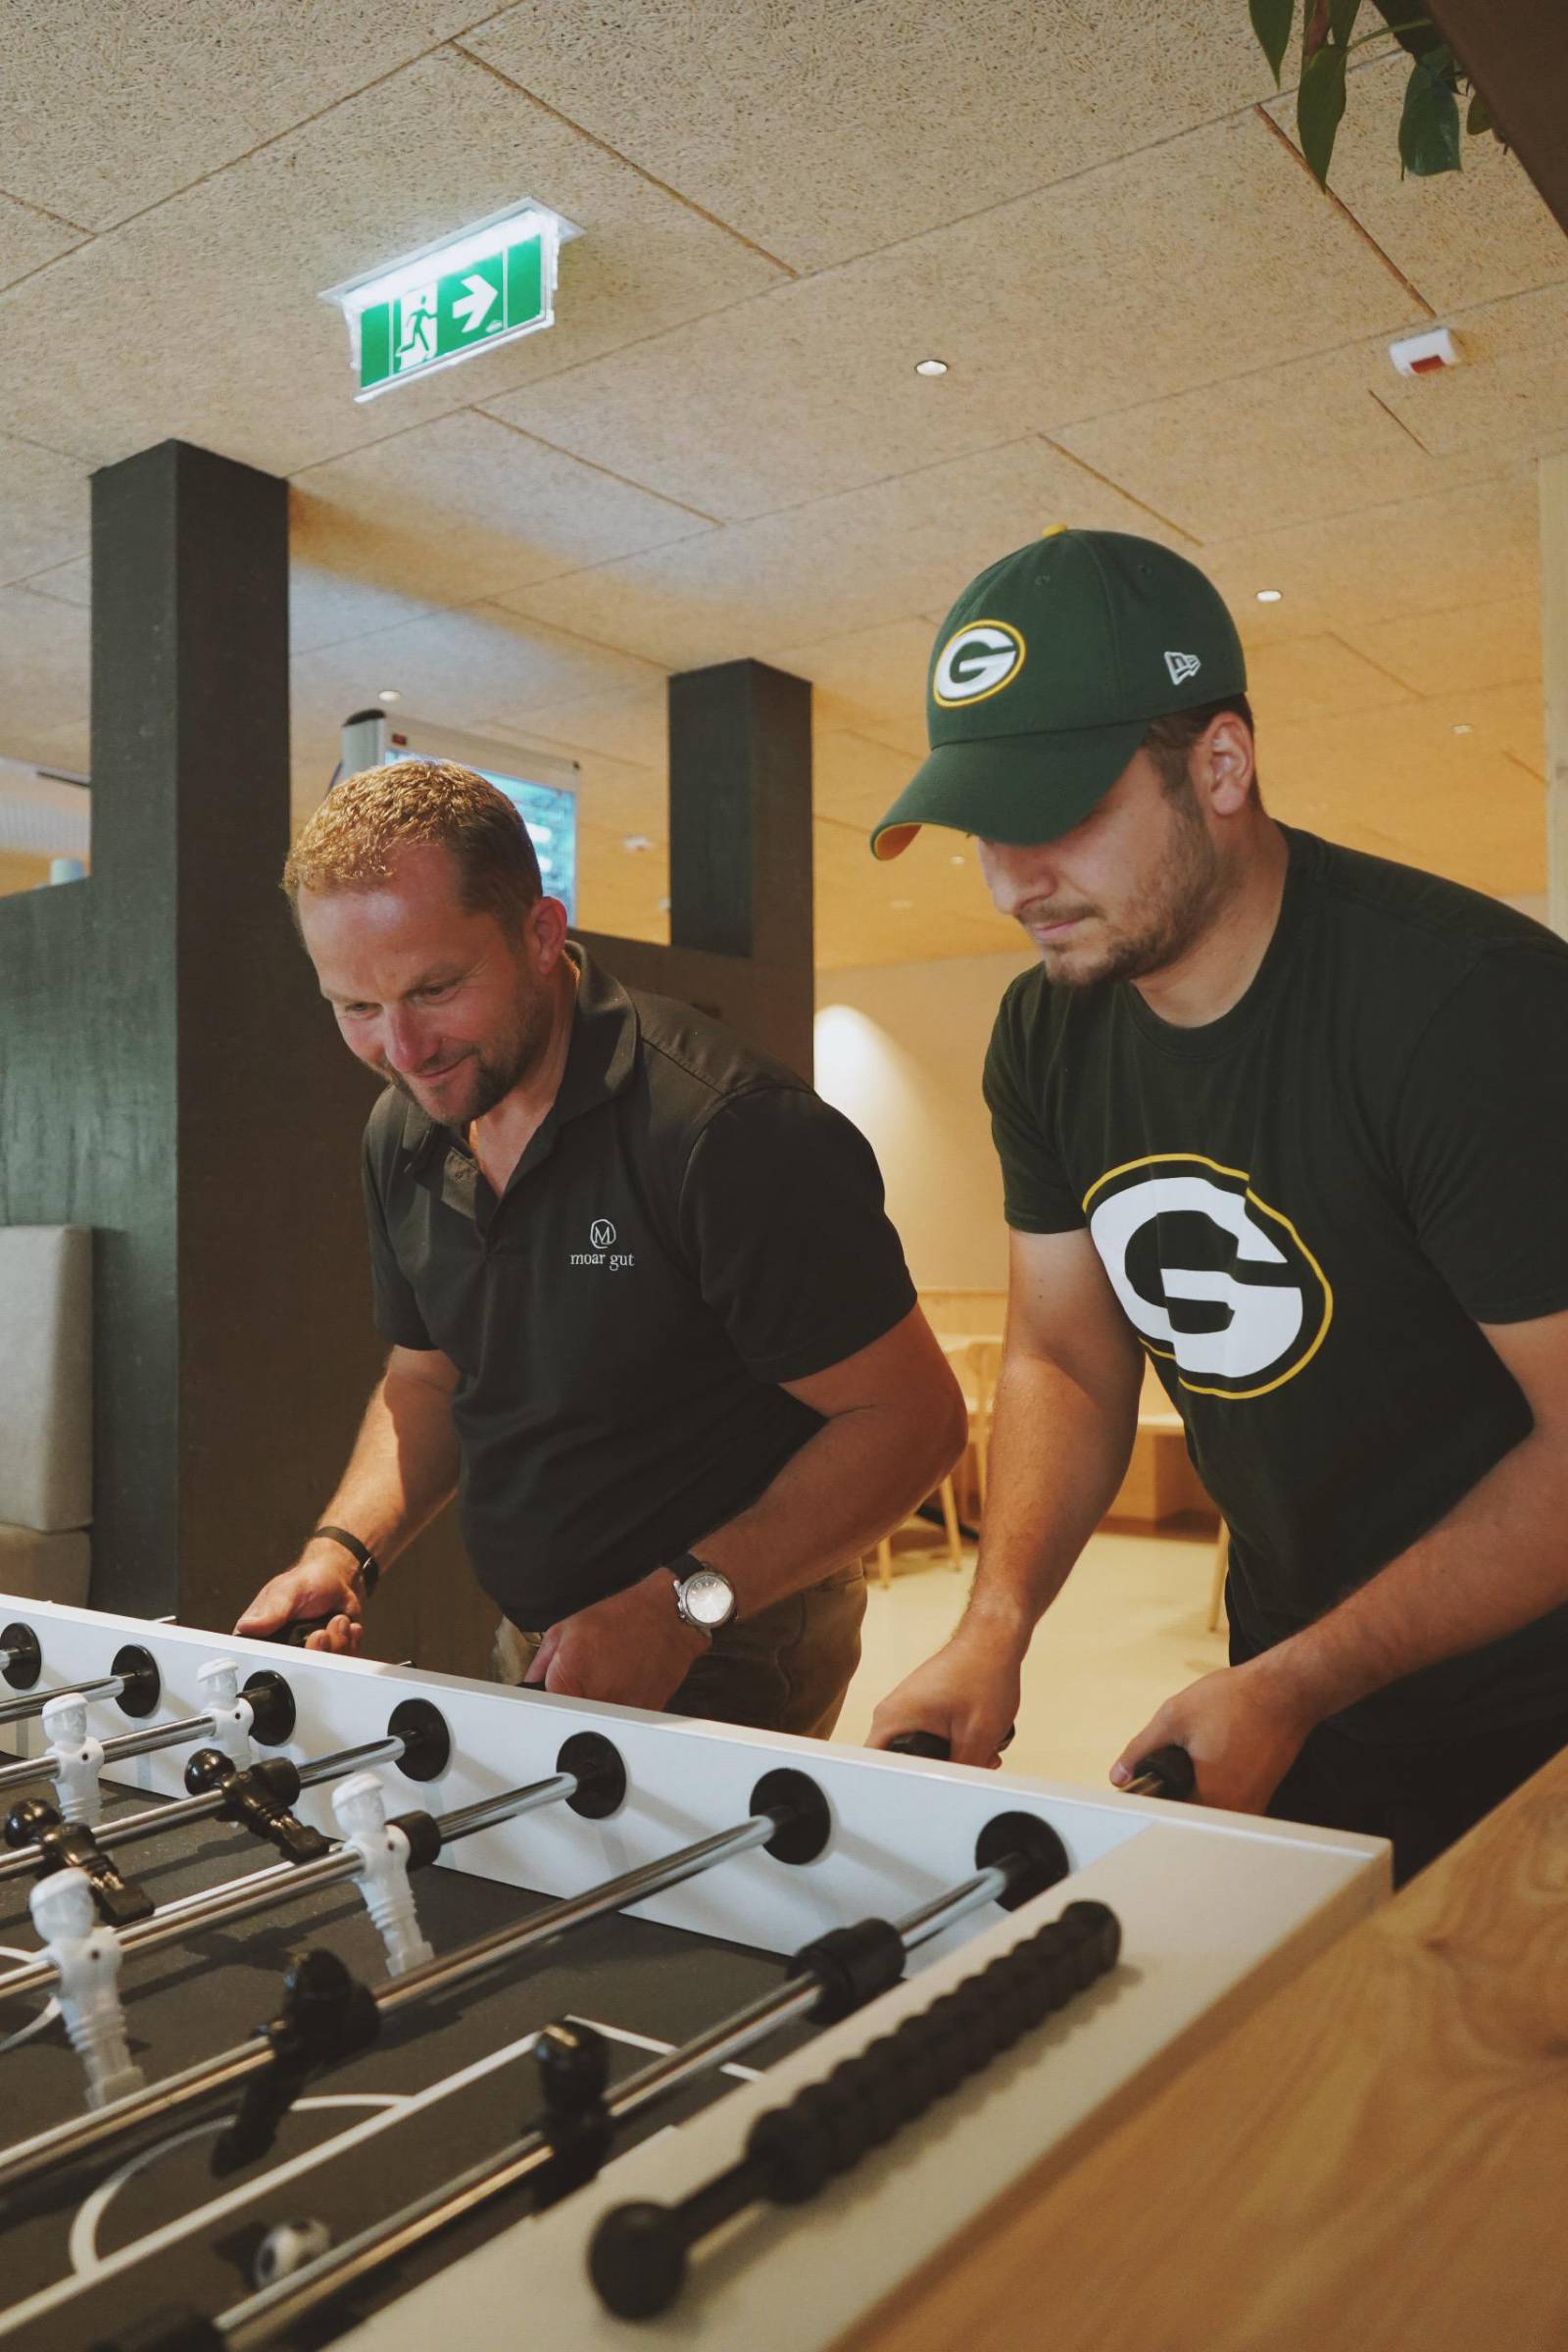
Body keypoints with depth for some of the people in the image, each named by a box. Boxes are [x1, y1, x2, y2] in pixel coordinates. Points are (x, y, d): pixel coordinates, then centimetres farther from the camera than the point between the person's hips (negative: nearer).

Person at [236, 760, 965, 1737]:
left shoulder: (724, 1127, -24)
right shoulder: (403, 1139, 1)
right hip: (534, 1647, 6)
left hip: (731, 1654, -6)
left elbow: (912, 1417, -20)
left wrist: (681, 1604, -26)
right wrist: (344, 1549, -3)